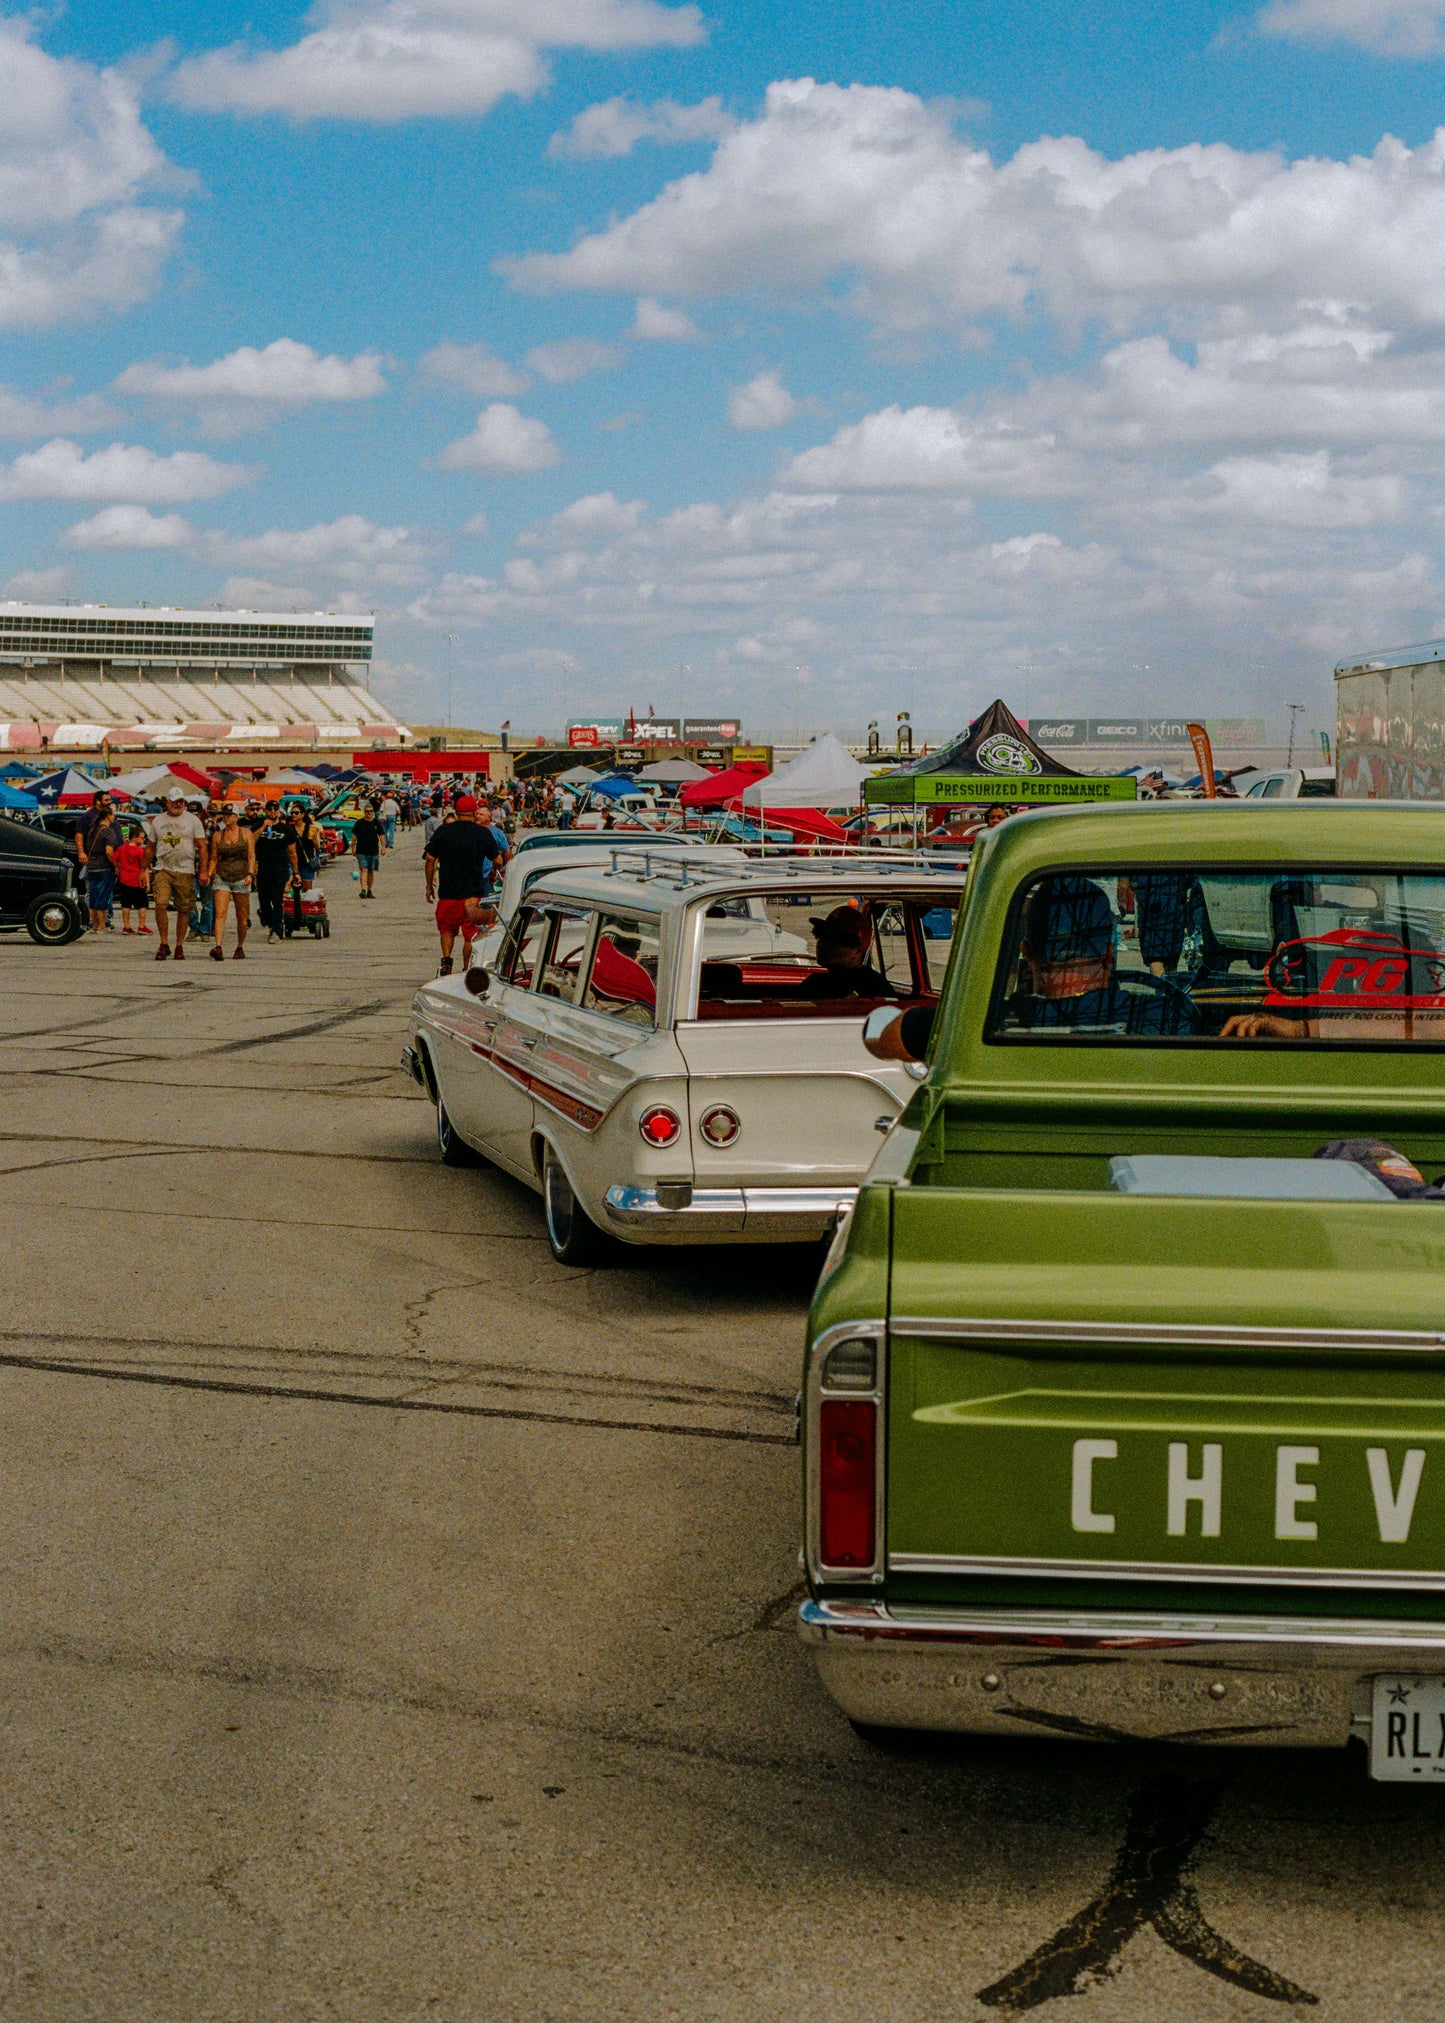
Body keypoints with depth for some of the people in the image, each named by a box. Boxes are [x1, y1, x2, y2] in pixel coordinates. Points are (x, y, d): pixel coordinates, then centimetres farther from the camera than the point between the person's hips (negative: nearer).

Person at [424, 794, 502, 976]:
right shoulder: (483, 833, -2)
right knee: (471, 933, 7)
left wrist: (429, 886, 12)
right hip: (474, 892, -1)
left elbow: (430, 860, 1)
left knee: (447, 928, 18)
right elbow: (497, 860, 7)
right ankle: (467, 970, 6)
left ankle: (446, 961, -1)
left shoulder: (443, 831, 1)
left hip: (447, 892, 1)